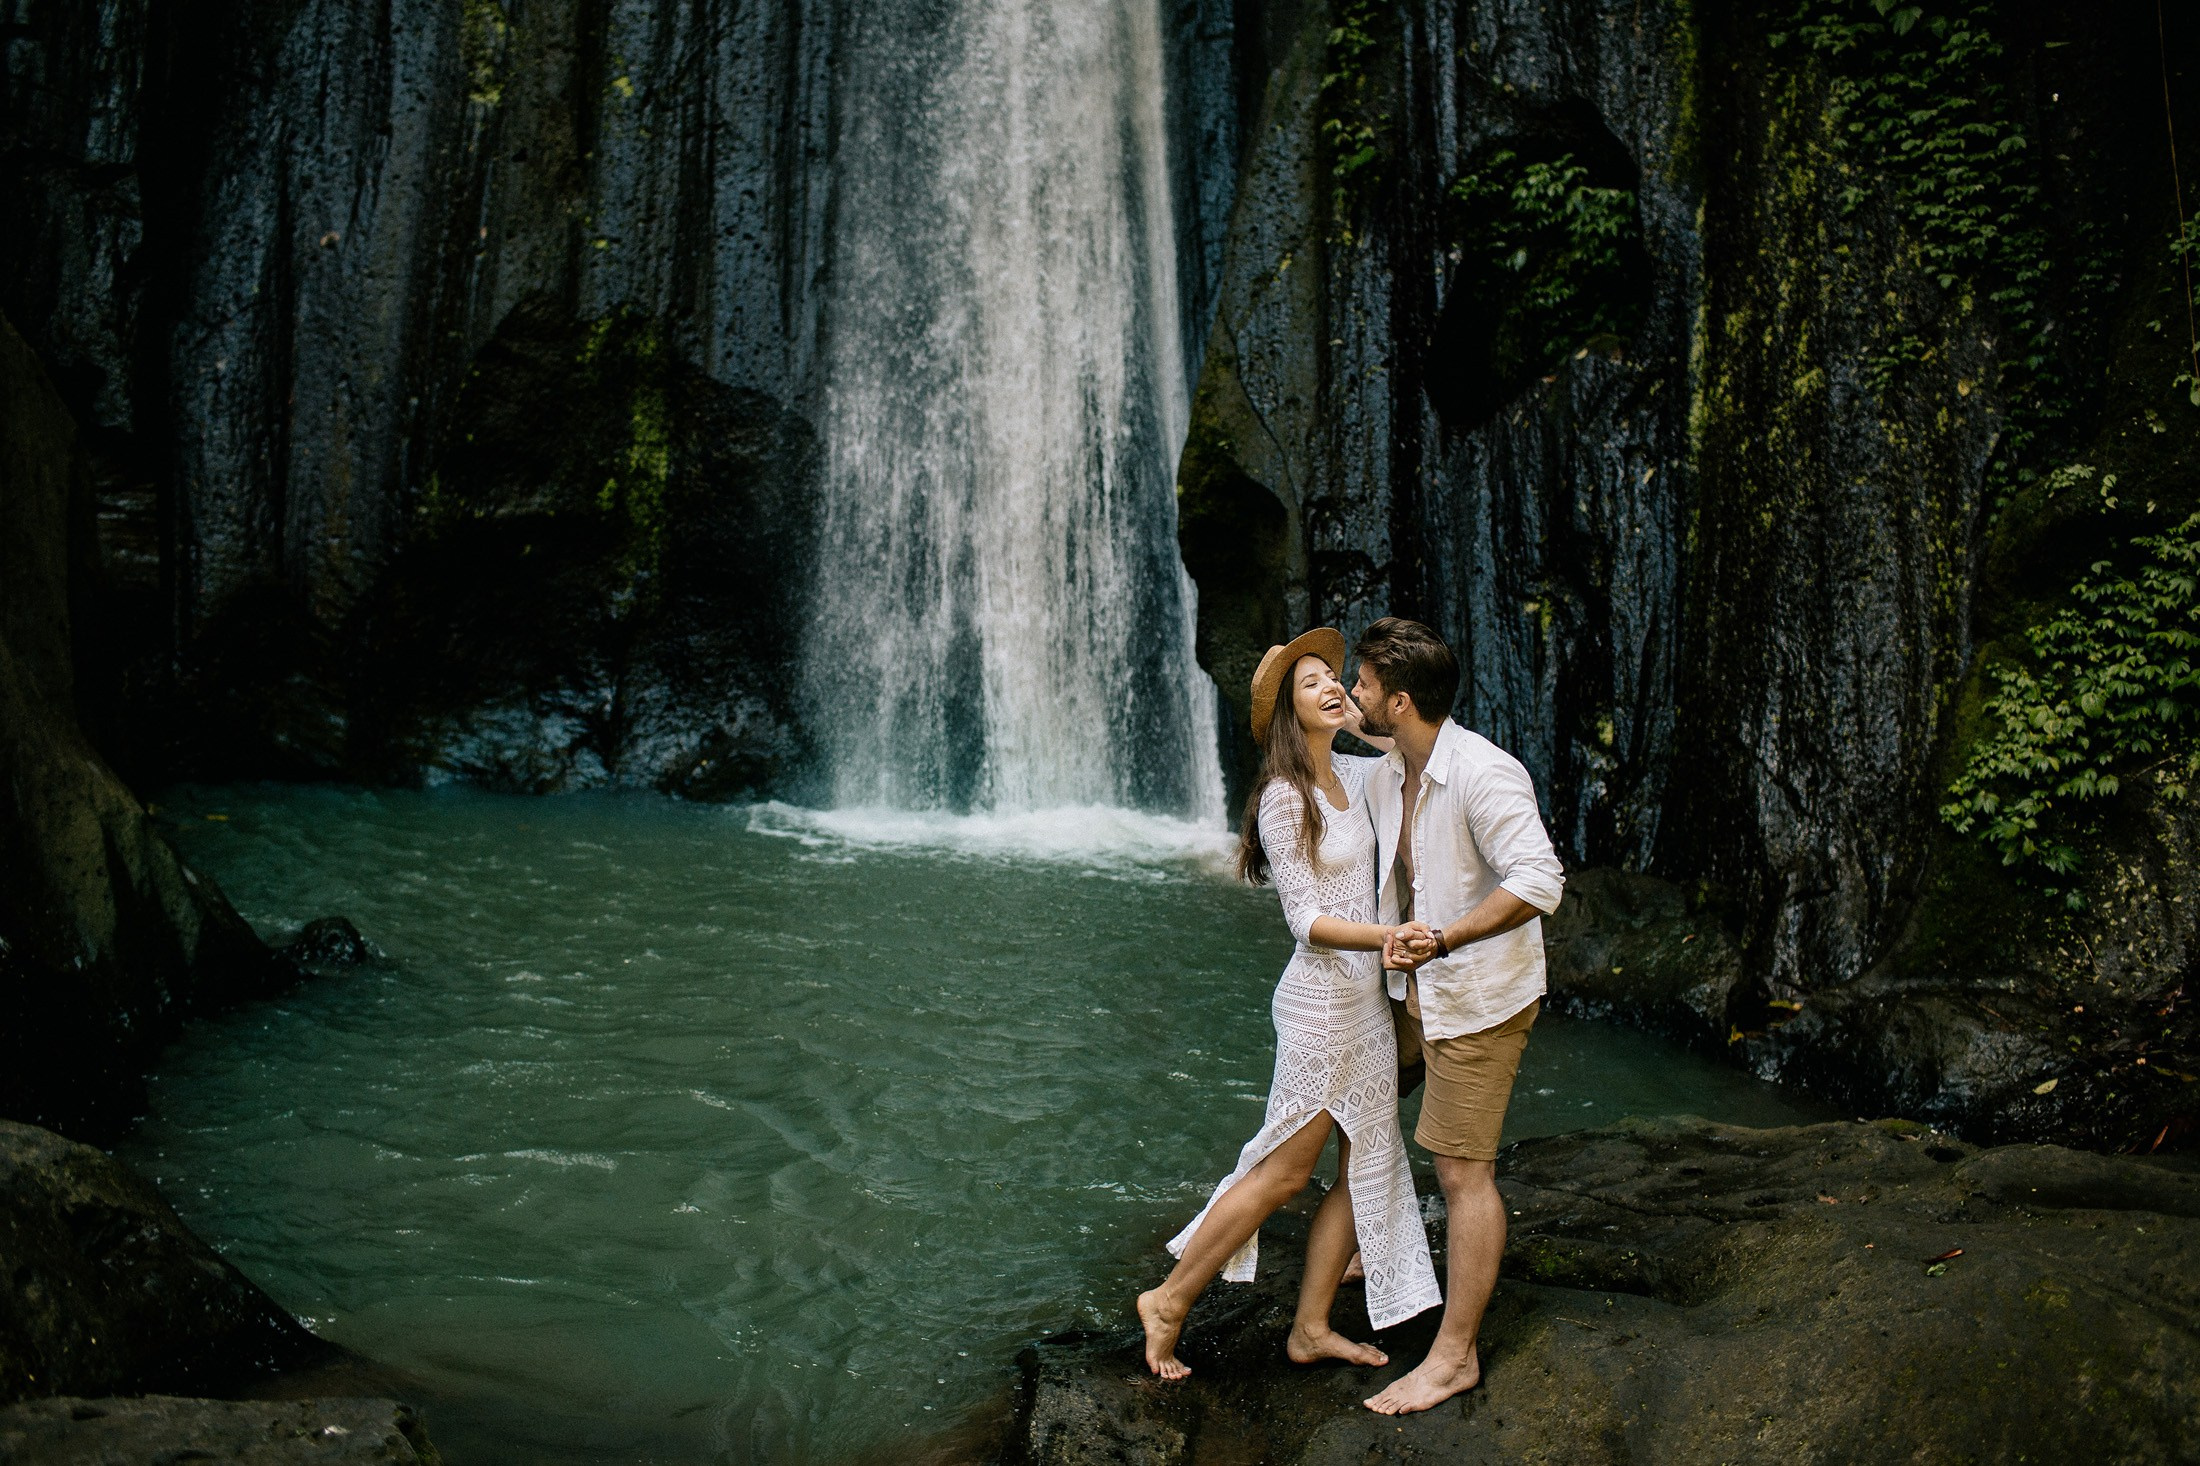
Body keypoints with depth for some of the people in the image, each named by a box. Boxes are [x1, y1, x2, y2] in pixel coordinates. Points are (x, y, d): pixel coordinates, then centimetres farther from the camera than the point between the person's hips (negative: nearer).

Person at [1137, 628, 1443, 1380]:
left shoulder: (1352, 775, 6)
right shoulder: (1283, 798, -16)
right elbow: (1307, 920, -19)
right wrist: (1386, 937, -33)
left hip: (1368, 998, 8)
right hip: (1324, 1000, -8)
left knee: (1366, 1167, 11)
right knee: (1286, 1170, 0)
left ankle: (1311, 1328, 23)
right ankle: (1170, 1301, 14)